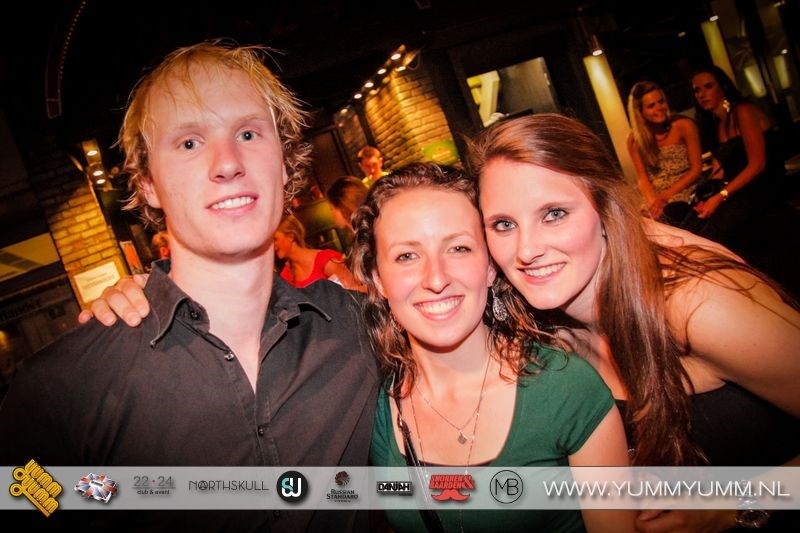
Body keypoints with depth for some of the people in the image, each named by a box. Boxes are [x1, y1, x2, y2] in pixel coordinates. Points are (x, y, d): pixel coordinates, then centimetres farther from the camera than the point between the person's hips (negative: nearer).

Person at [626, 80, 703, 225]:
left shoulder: (684, 125, -4)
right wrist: (653, 201, -22)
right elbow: (642, 177, 0)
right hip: (654, 194, 3)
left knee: (671, 212, -35)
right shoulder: (634, 139, 2)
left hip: (684, 189, -2)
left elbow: (696, 169, -6)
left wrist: (665, 196, -17)